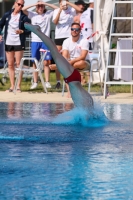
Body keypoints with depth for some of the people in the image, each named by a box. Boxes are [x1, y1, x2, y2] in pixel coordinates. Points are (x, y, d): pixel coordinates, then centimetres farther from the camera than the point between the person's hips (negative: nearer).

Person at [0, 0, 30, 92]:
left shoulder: (24, 17, -3)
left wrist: (22, 31, -21)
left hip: (19, 43, -3)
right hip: (8, 43, 3)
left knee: (18, 64, -4)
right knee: (10, 65, 6)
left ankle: (18, 86, 0)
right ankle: (12, 86, 11)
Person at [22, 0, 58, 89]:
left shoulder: (48, 14, 6)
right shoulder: (33, 15, 7)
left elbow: (57, 8, -1)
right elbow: (23, 9, -3)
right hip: (35, 41, 1)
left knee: (46, 62, -4)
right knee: (35, 63, 3)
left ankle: (47, 82, -2)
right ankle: (35, 82, 8)